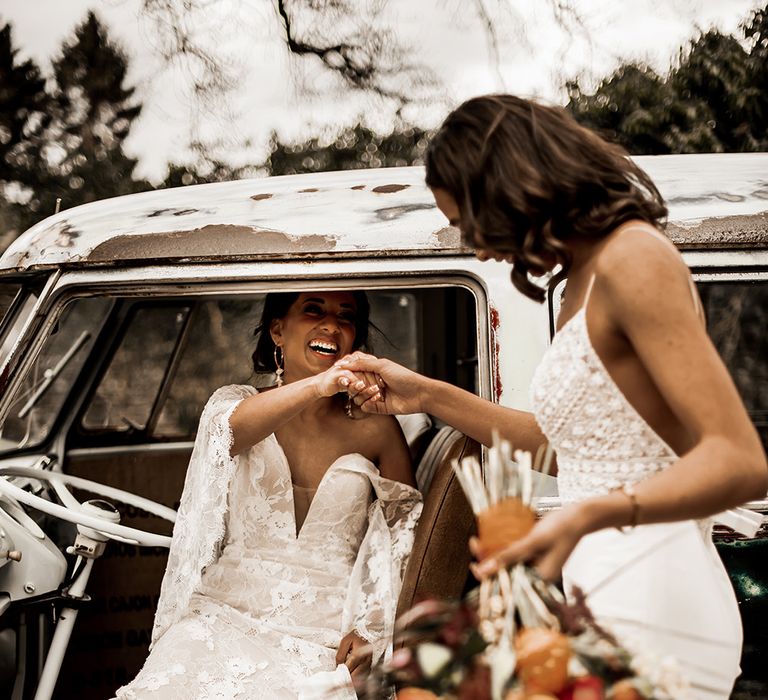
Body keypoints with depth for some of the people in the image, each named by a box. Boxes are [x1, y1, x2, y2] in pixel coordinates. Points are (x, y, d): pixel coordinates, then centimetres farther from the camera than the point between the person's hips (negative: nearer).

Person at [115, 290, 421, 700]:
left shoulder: (375, 430, 7)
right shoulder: (235, 403, 8)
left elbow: (407, 536, 8)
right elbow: (232, 428, -18)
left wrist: (371, 629, -6)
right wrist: (316, 386, -37)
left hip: (325, 635, -1)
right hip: (226, 615, 1)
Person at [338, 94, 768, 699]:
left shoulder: (633, 257, -14)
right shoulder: (584, 278, 15)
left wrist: (591, 514, -36)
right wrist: (427, 395, 20)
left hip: (652, 609, -9)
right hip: (607, 597, 9)